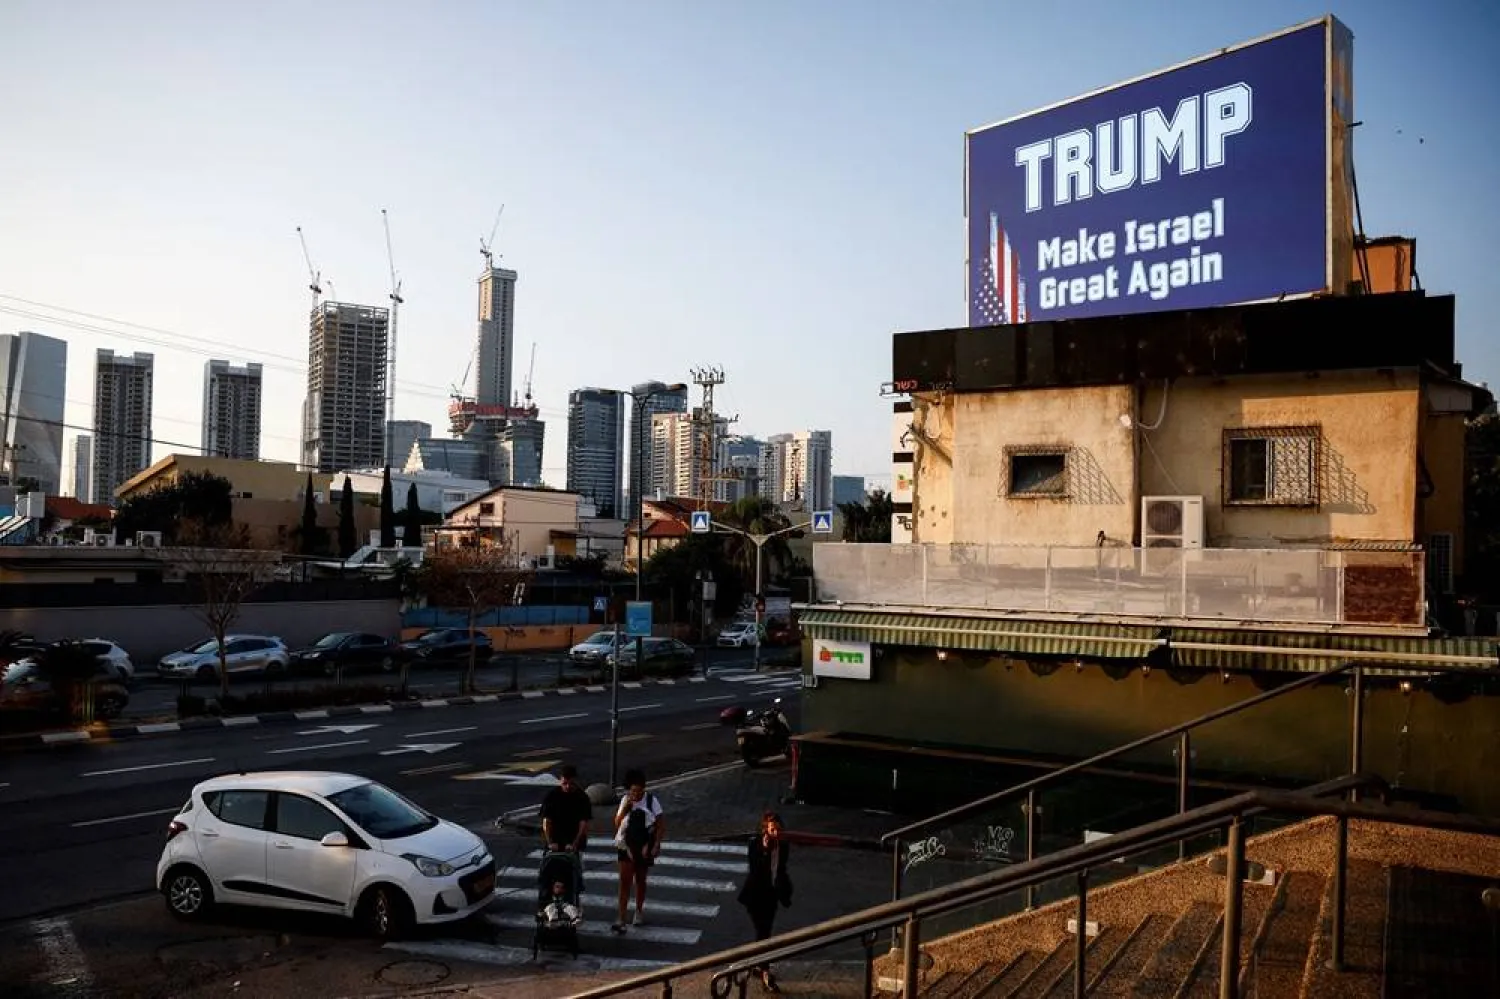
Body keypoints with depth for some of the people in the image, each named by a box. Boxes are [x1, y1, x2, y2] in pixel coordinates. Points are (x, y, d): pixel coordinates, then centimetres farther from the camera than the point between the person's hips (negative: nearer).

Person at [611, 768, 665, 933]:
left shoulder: (651, 800, -7)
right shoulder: (625, 801, 0)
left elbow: (661, 825, -4)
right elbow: (617, 823, -6)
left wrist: (656, 845, -11)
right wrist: (625, 807, -18)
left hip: (644, 846, 0)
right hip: (626, 846, 0)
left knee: (640, 880, 14)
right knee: (625, 881, -8)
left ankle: (639, 911, 34)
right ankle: (621, 919, -12)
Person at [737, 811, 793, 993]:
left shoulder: (782, 844, -4)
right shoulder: (755, 843, -18)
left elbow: (781, 869, 6)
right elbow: (754, 868, -24)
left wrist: (784, 894, 7)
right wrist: (764, 849, -33)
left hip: (772, 894, 5)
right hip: (756, 894, -5)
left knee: (765, 931, 17)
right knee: (763, 932, -7)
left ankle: (760, 965, 34)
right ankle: (765, 975, -3)